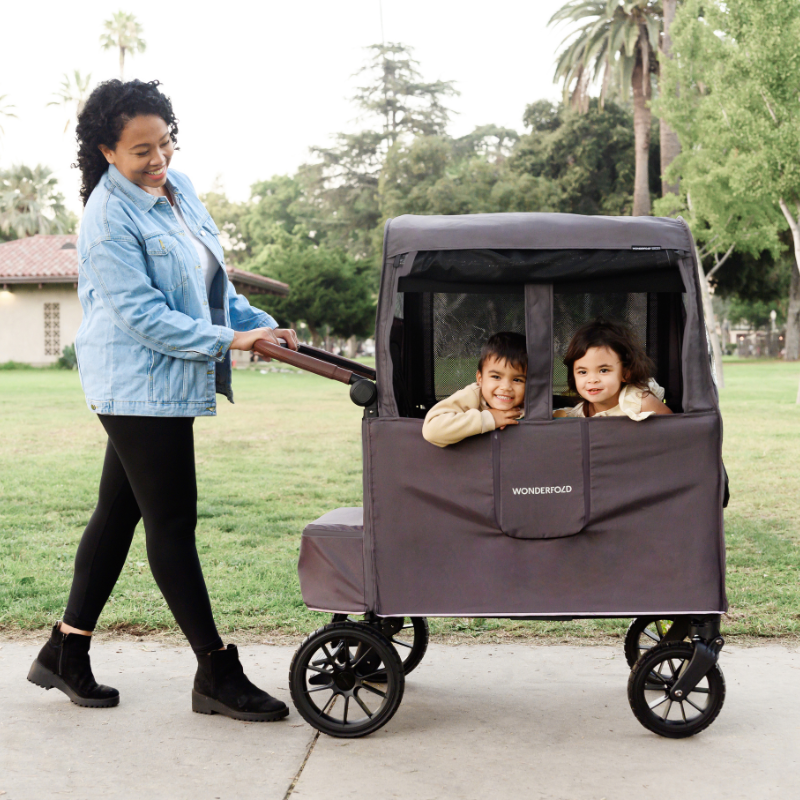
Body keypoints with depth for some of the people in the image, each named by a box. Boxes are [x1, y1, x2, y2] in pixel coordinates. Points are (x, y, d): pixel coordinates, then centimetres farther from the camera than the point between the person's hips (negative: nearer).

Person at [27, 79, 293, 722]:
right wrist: (227, 342, -21)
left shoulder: (179, 187, 9)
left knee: (119, 511, 14)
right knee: (172, 524, -3)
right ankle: (217, 674, 5)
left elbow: (212, 280, 19)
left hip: (163, 384, 9)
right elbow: (143, 315, -20)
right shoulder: (109, 218, -17)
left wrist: (258, 324, 7)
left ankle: (66, 651, 26)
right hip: (139, 385, -9)